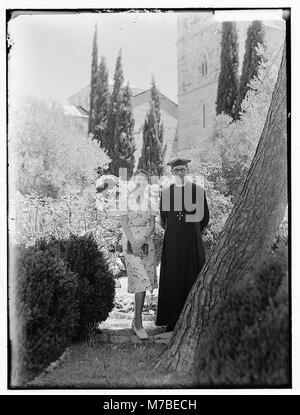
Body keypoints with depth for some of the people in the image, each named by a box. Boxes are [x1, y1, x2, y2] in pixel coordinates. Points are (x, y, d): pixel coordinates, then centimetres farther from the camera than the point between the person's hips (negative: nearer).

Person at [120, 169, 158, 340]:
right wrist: (133, 242, -16)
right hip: (131, 241, -4)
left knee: (145, 281, 4)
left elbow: (152, 225, 4)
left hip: (147, 240, 4)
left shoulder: (149, 200, 9)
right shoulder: (126, 198, -1)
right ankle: (138, 323, -8)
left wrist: (143, 239, -12)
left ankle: (136, 320, 17)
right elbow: (124, 224, -5)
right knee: (141, 280, -14)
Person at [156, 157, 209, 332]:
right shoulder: (166, 193, 6)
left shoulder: (199, 190, 0)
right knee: (173, 277, 2)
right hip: (172, 241, 2)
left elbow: (205, 217, 9)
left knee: (193, 277, 1)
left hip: (193, 240, -1)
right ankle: (173, 320, 10)